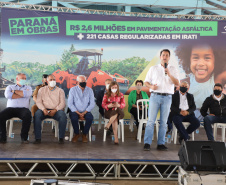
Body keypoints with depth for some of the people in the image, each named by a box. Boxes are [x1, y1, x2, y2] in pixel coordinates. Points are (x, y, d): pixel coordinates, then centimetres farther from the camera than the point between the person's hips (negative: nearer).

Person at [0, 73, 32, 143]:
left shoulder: (28, 88, 20)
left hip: (23, 108, -1)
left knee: (28, 116, -35)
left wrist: (14, 91, 4)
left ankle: (24, 137, -25)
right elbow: (7, 95, -4)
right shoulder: (10, 87, 20)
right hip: (10, 108, 1)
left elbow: (26, 94, -6)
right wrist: (22, 94, -1)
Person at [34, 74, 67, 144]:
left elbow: (62, 103, 0)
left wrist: (55, 110, -18)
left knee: (63, 115, -33)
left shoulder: (60, 91, 11)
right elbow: (38, 102, 5)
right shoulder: (42, 90, 15)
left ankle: (61, 138, -24)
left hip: (56, 110, 0)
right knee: (37, 114, -32)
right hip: (45, 110, 1)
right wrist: (43, 109, -16)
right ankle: (38, 138, -29)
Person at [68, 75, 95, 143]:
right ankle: (76, 134, -7)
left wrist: (84, 113, -14)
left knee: (90, 117, -31)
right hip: (75, 111, -1)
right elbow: (70, 104, -6)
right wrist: (78, 113, -15)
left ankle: (84, 134, -7)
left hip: (85, 111, 1)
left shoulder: (89, 90, 4)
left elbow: (92, 104, -1)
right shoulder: (73, 90, -1)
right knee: (74, 117, -34)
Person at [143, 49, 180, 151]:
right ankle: (147, 143, -5)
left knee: (163, 122, 2)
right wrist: (151, 86, -11)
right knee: (151, 120, -7)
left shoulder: (173, 69, 11)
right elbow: (146, 82, 10)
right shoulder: (153, 68, 11)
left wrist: (169, 74, -16)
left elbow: (177, 83, -1)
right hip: (155, 96, -1)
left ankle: (161, 144, 7)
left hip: (167, 97, 1)